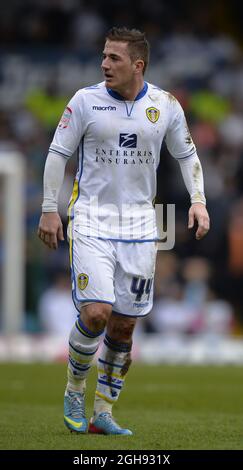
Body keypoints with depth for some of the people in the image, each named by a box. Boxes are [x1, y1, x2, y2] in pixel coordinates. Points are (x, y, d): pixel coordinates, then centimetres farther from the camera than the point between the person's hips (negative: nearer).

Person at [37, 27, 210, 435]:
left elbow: (186, 154, 14)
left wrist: (198, 201, 1)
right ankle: (74, 394, 7)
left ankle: (103, 413, 14)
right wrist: (49, 210, -1)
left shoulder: (166, 106, 1)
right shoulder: (85, 100, -4)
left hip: (139, 225, 3)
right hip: (91, 220, -3)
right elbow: (57, 153, 2)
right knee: (95, 313, -16)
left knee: (124, 324, 3)